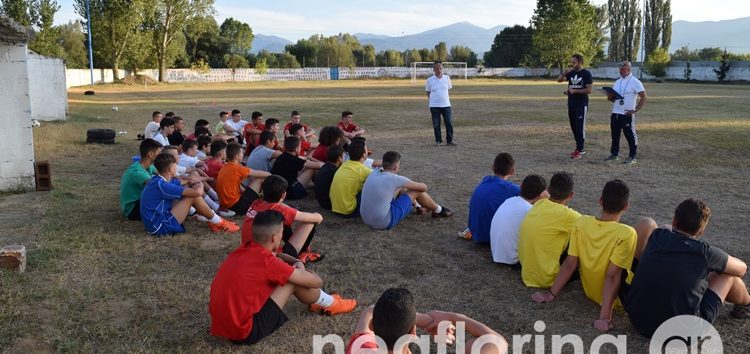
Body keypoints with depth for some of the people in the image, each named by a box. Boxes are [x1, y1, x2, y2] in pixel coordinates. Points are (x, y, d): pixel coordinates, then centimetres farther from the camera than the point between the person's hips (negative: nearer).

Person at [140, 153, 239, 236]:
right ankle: (218, 223, 2)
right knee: (194, 196, -14)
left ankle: (213, 219, 14)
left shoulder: (159, 180, 6)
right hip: (160, 227, -10)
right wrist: (200, 188, -2)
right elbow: (197, 192, -26)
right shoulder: (161, 185, -23)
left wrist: (198, 184, -1)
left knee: (191, 194, 11)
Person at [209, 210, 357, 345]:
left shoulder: (243, 251, 3)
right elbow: (317, 281, -8)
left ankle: (317, 301, 31)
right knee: (294, 281, -4)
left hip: (222, 324, 8)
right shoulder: (267, 261, -19)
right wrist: (301, 269, 14)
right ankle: (330, 304, 21)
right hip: (244, 332, -8)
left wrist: (296, 262, 9)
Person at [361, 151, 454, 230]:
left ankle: (419, 206, 46)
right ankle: (438, 211, 27)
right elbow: (423, 187, -5)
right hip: (384, 223, -7)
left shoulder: (374, 172, 2)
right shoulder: (394, 179, -16)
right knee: (417, 191, 2)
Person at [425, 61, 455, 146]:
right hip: (434, 106, -1)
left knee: (449, 123, -2)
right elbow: (428, 92, 10)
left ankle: (449, 140, 8)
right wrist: (431, 99, 2)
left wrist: (443, 97, 11)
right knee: (436, 124, 3)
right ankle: (438, 141, 16)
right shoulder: (430, 80, -1)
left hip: (446, 104, 1)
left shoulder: (447, 78, 3)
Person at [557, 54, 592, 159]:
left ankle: (579, 150, -4)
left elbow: (588, 90, -13)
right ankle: (579, 147, 21)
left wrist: (574, 91, -17)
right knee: (573, 127, 11)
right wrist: (564, 73, -16)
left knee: (580, 127, -7)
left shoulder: (586, 74, -8)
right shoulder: (571, 73, 10)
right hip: (571, 104, 7)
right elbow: (559, 80, 2)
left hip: (581, 105, -7)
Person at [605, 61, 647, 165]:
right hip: (615, 113, 7)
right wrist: (610, 97, -4)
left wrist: (635, 110, -14)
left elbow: (643, 98, -7)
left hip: (627, 114, -7)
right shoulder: (617, 82, 15)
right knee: (615, 135, 11)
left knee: (630, 135, -1)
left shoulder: (635, 82, -5)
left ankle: (632, 157, 4)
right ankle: (614, 154, 22)